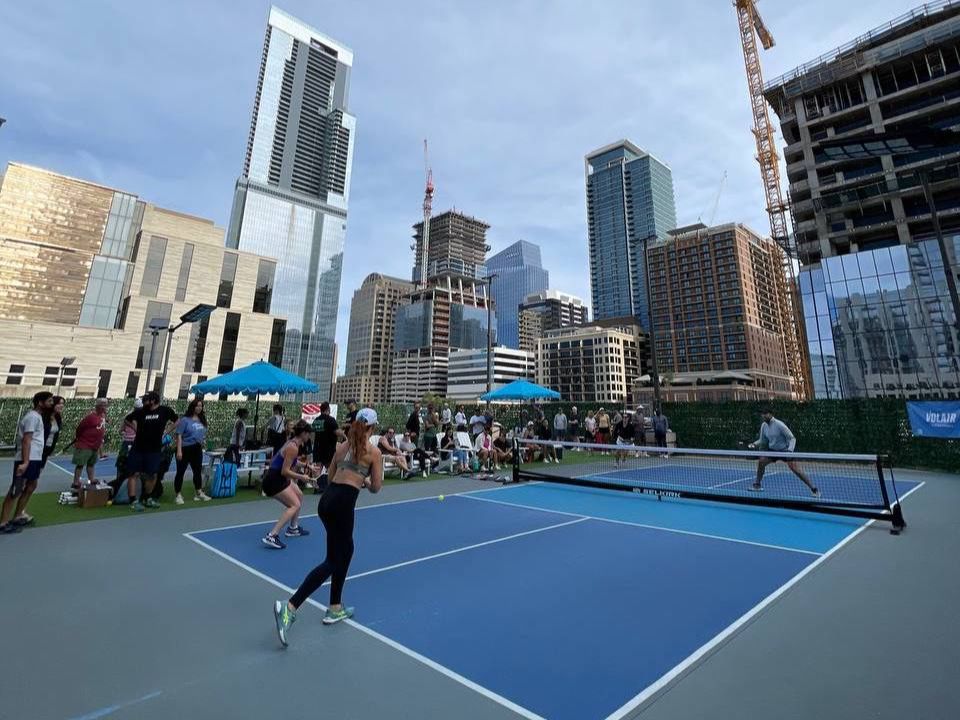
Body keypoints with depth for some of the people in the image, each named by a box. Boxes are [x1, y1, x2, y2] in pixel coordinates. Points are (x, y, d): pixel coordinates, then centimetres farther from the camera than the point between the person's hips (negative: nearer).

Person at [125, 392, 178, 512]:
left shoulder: (165, 410, -5)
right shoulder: (140, 411, -4)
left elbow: (176, 421, 8)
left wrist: (166, 431, 0)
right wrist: (137, 429, 3)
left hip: (154, 449, 0)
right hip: (138, 448, 0)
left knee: (152, 475, 8)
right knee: (134, 474, -1)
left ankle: (147, 498, 26)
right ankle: (133, 501, 4)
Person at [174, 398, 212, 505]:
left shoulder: (202, 419, 6)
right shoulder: (185, 419, -11)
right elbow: (179, 435, -14)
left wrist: (203, 441, 8)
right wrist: (179, 451, -19)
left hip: (197, 449, 6)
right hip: (185, 449, -6)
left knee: (198, 471, 14)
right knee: (180, 472, 4)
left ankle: (199, 493, 25)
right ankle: (178, 495, 14)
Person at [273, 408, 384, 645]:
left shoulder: (342, 446, 15)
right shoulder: (374, 452, -2)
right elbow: (376, 488, 1)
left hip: (327, 499, 8)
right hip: (343, 503, -7)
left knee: (346, 551, 22)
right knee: (332, 561, 3)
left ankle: (335, 609, 31)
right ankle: (290, 607, -6)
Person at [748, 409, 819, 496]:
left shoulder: (779, 424, -22)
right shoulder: (764, 425, -2)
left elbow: (792, 438, -19)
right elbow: (762, 440, 11)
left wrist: (790, 451, -32)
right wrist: (754, 444, -7)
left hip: (785, 450, -6)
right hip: (772, 450, 6)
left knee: (795, 469, -17)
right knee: (761, 462, -8)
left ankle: (814, 488, -6)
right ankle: (757, 484, 7)